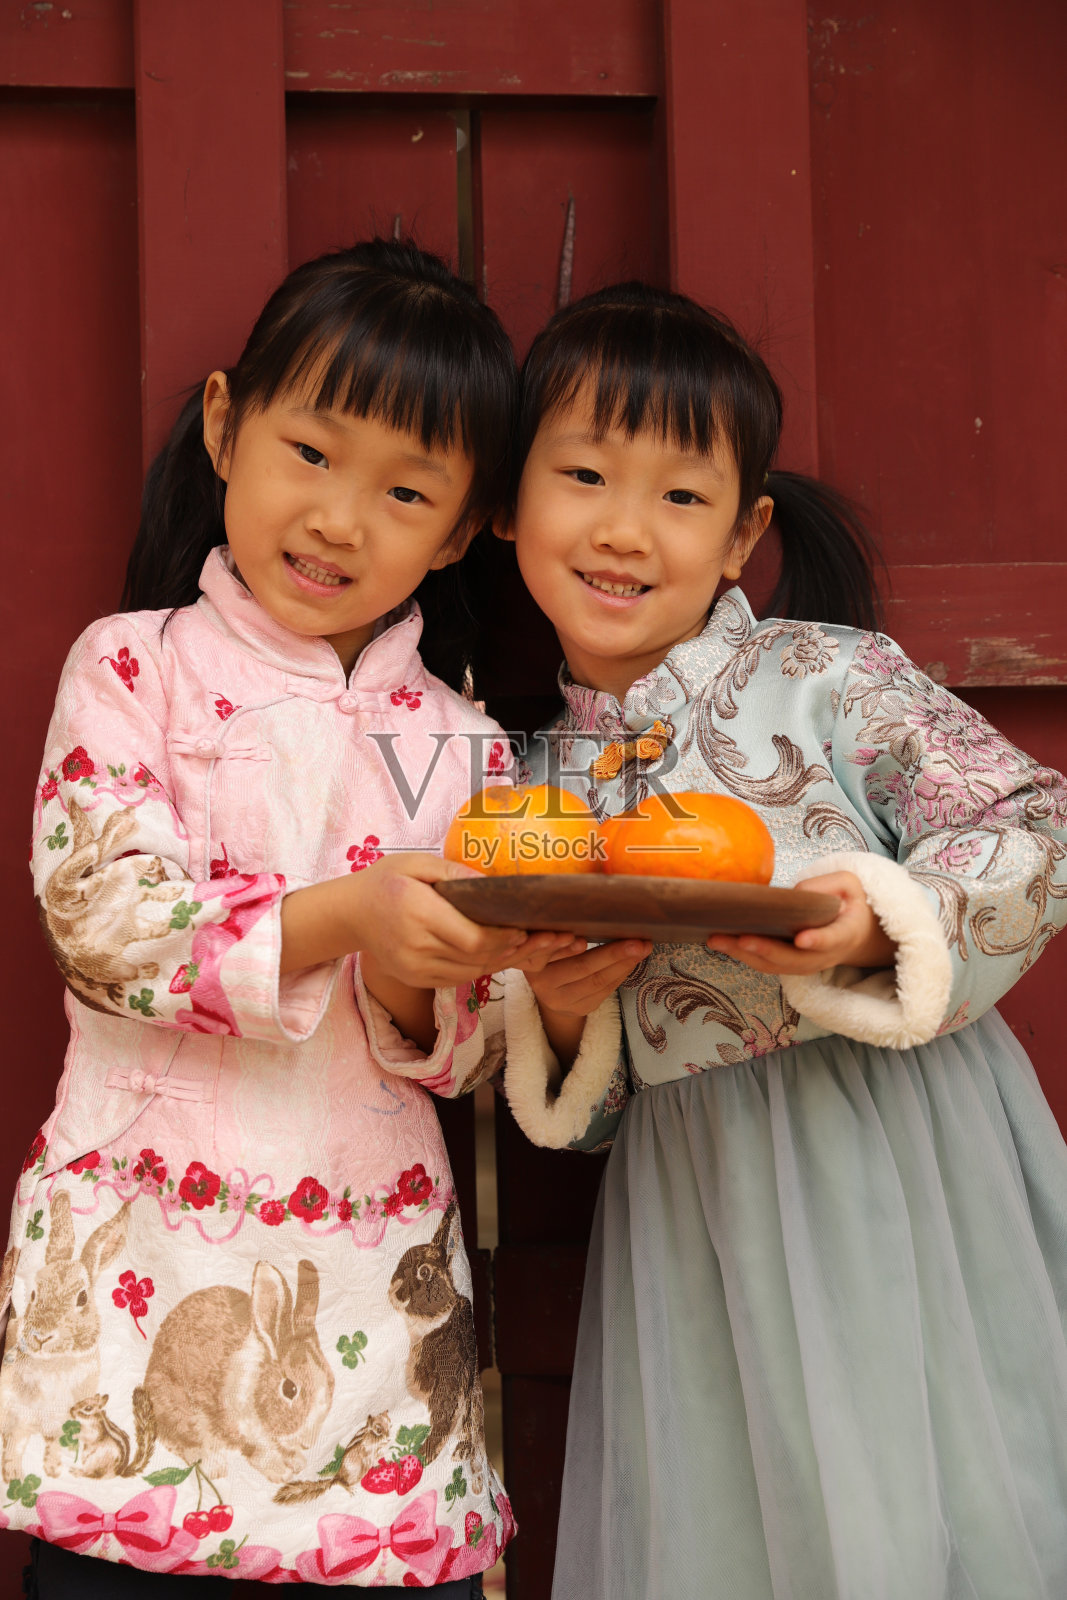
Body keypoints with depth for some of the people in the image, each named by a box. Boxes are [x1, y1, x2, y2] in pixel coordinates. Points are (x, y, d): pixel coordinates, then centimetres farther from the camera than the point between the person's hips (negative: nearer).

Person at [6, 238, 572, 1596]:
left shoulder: (463, 748, 8)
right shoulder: (132, 668, 1)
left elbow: (466, 1057, 5)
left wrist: (415, 992, -17)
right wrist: (346, 917, -23)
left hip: (373, 1277, 2)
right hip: (142, 1255, -2)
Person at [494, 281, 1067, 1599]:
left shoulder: (830, 676, -5)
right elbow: (575, 1114, 12)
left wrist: (882, 924, -22)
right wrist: (559, 1011, -10)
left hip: (899, 1172, -3)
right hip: (697, 1222, 3)